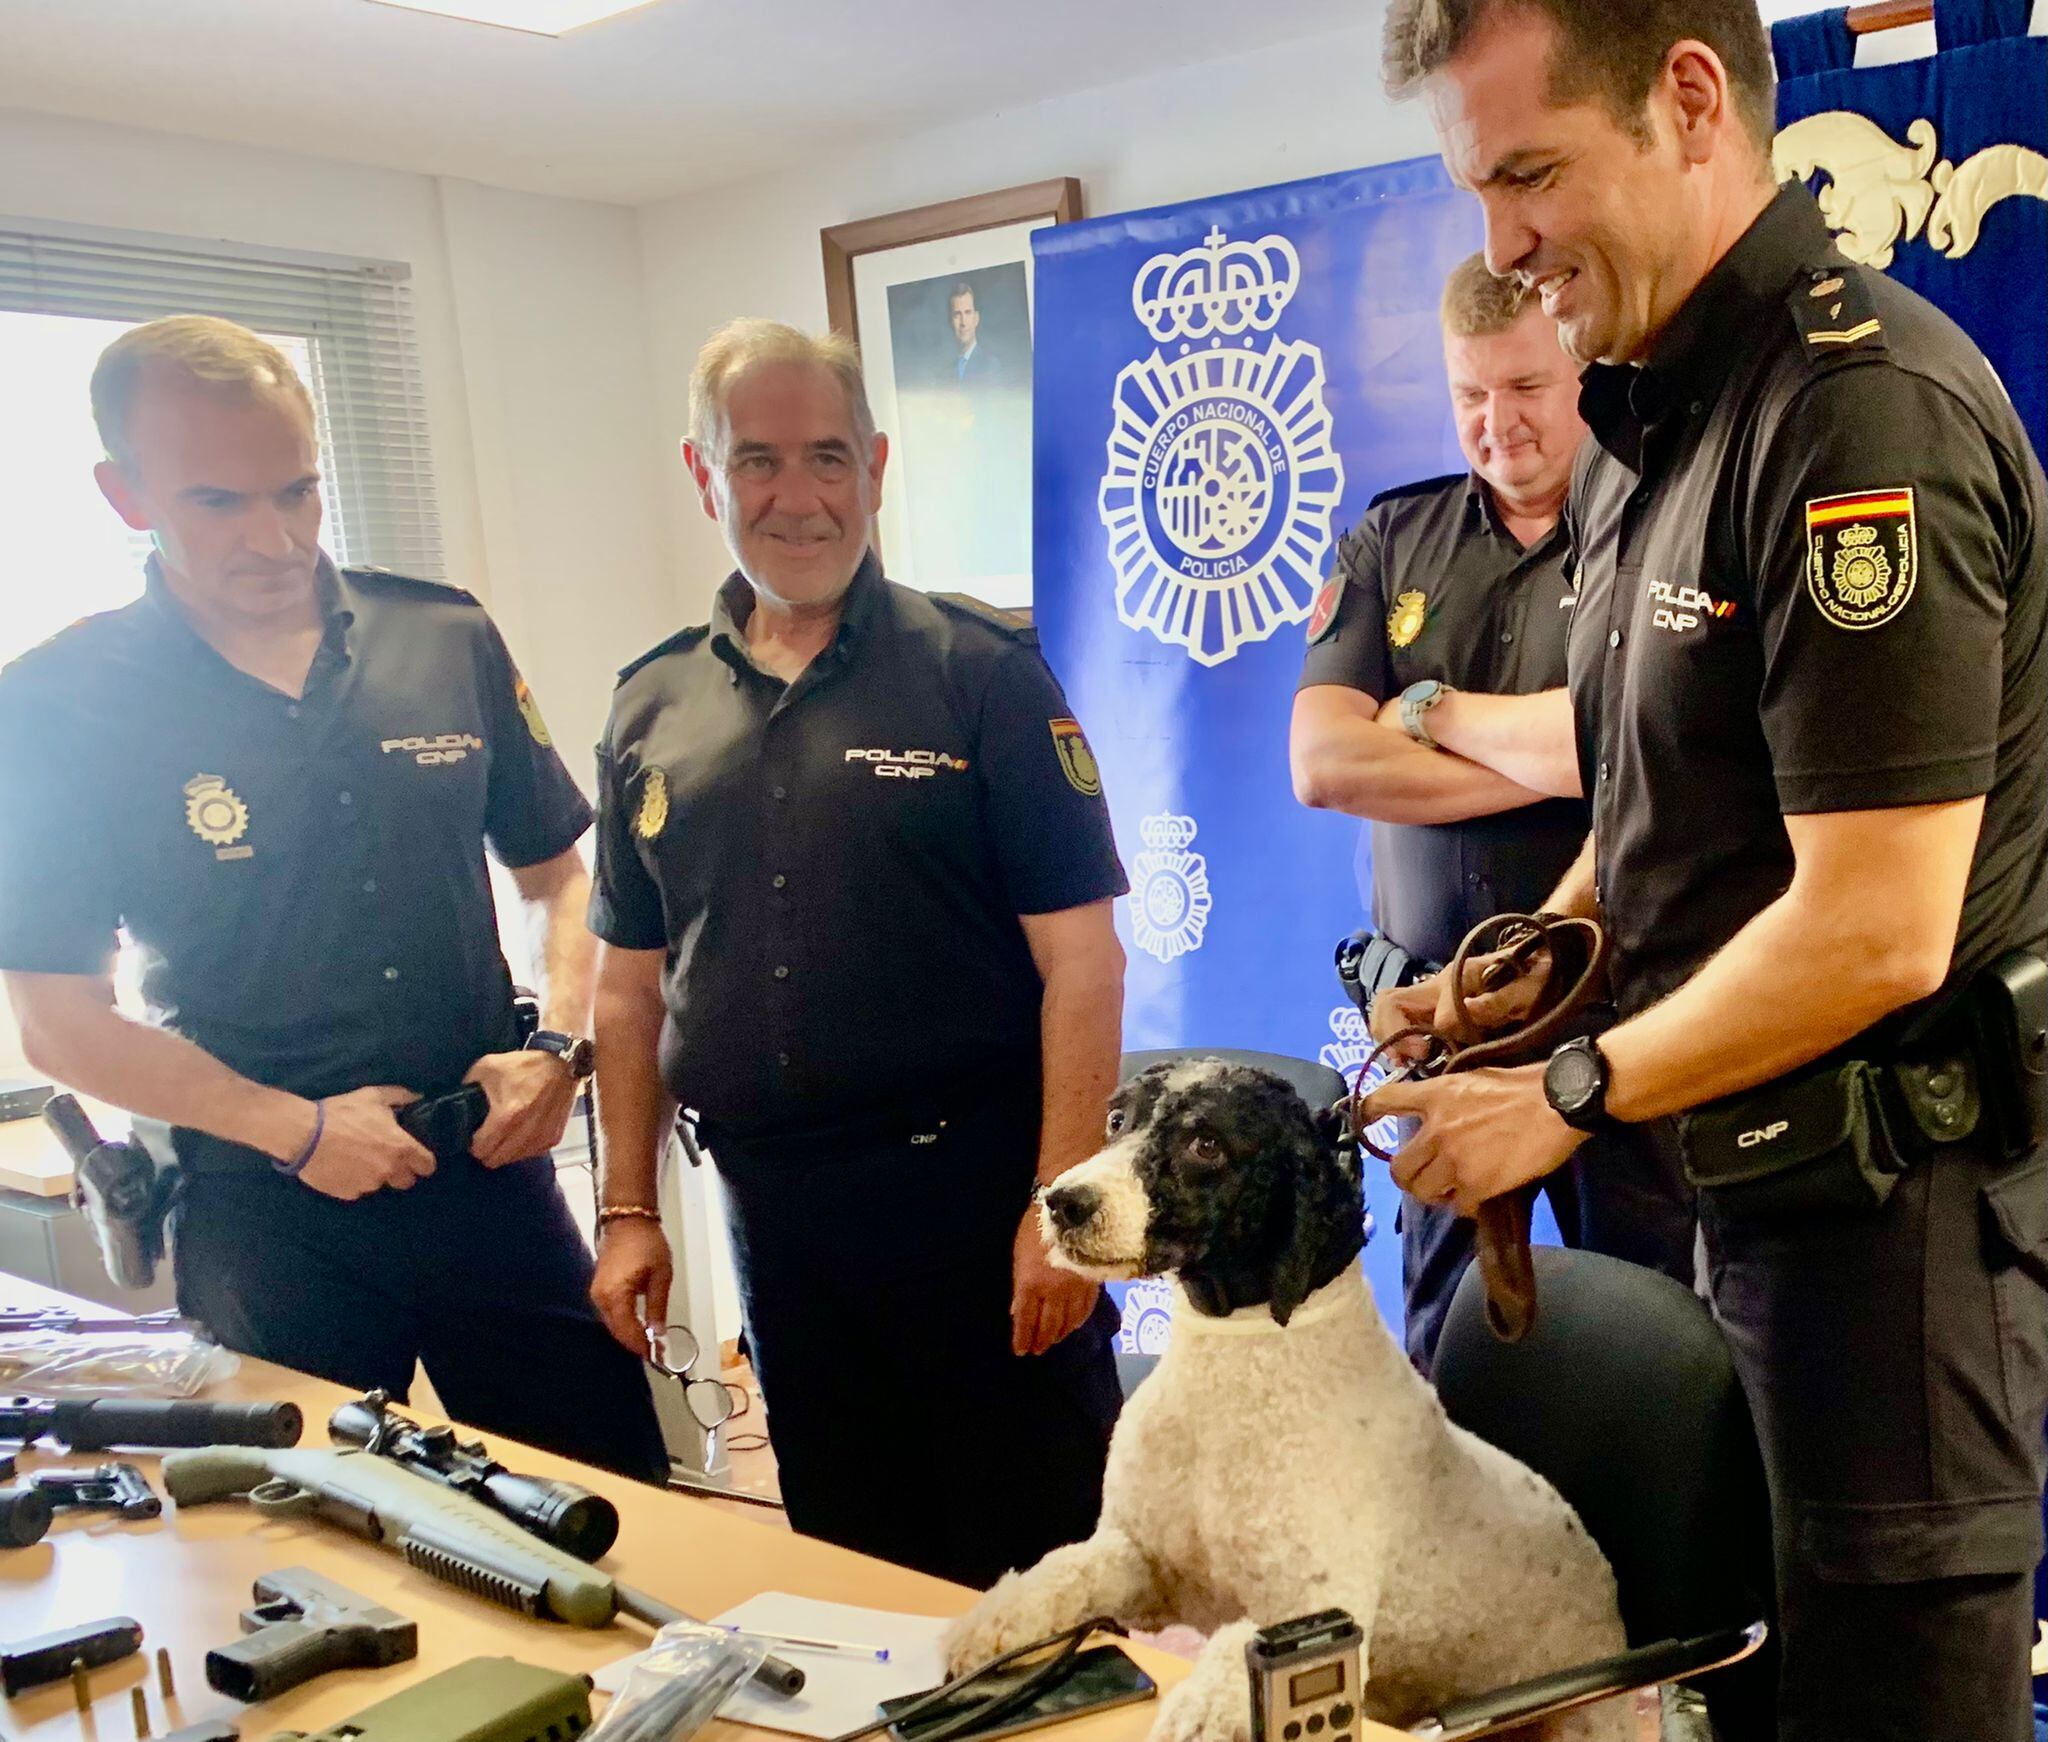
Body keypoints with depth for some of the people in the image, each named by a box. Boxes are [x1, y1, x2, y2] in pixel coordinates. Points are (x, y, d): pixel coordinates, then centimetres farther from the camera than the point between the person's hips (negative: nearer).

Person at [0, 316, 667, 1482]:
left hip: (491, 1176, 3)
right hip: (264, 1216, -2)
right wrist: (295, 1128, -12)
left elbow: (559, 873, 10)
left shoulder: (448, 640, 2)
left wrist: (559, 1050, -7)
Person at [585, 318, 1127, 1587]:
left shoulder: (980, 673, -5)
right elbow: (631, 982, 13)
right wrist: (630, 1209, 10)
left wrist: (1059, 1200, -15)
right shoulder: (653, 711, 8)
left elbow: (1080, 958, -9)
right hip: (774, 1213, 4)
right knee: (850, 1566, 18)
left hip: (972, 1185, -4)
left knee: (1045, 1556, 7)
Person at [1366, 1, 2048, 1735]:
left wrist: (1572, 1094, -13)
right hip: (1764, 1180, 9)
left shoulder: (1863, 408, -20)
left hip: (1895, 1194, -8)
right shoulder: (1658, 419, 9)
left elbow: (1877, 932, -23)